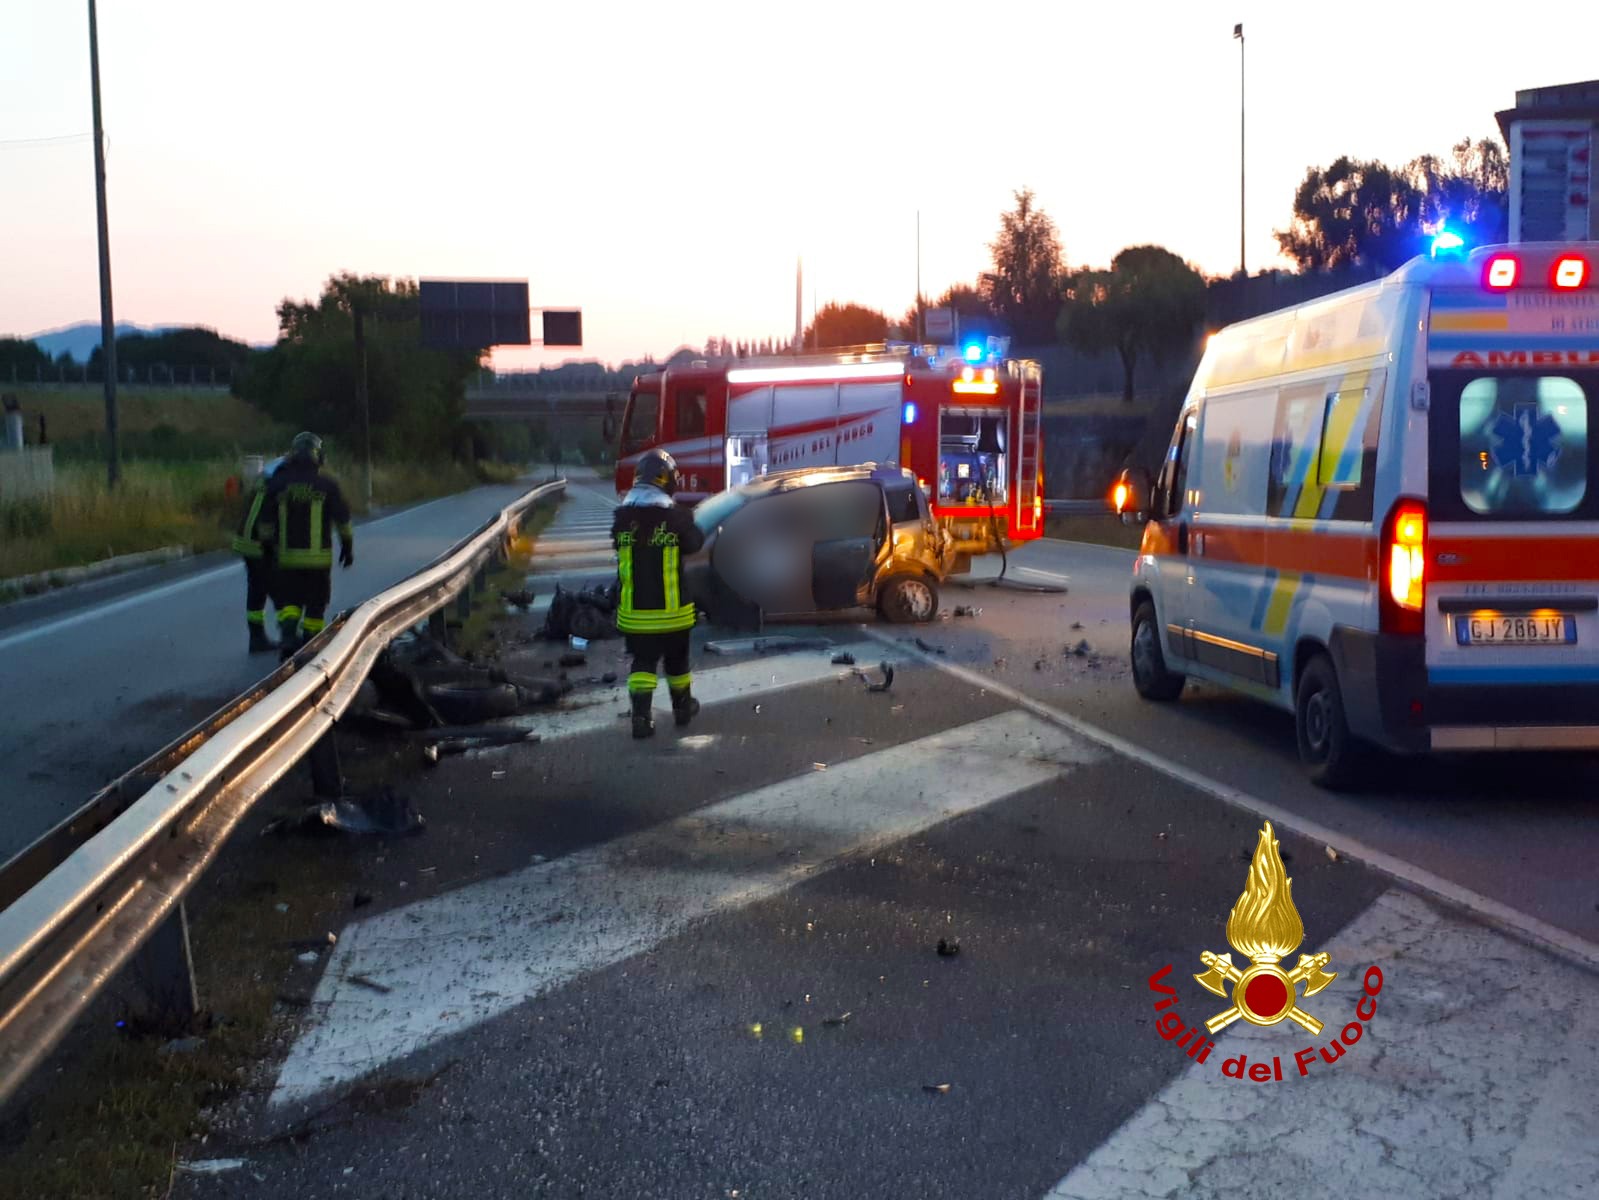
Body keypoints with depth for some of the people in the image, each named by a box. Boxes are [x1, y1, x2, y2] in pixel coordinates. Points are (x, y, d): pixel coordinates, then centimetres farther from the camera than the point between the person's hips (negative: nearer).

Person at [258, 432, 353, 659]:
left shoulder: (277, 484, 1)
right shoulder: (327, 484, -4)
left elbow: (266, 521, 6)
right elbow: (342, 520, 0)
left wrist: (267, 547, 16)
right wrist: (347, 547, 12)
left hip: (286, 556, 2)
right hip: (318, 556, -2)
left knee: (289, 600, 10)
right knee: (316, 604, 11)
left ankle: (287, 635, -14)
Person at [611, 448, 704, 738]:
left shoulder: (622, 516, -6)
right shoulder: (676, 516, -14)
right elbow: (694, 543, 2)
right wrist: (691, 525, 20)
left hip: (634, 609, 2)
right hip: (670, 608, -2)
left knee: (643, 661, 9)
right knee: (676, 659, 17)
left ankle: (641, 716, -5)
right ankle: (682, 707, 34)